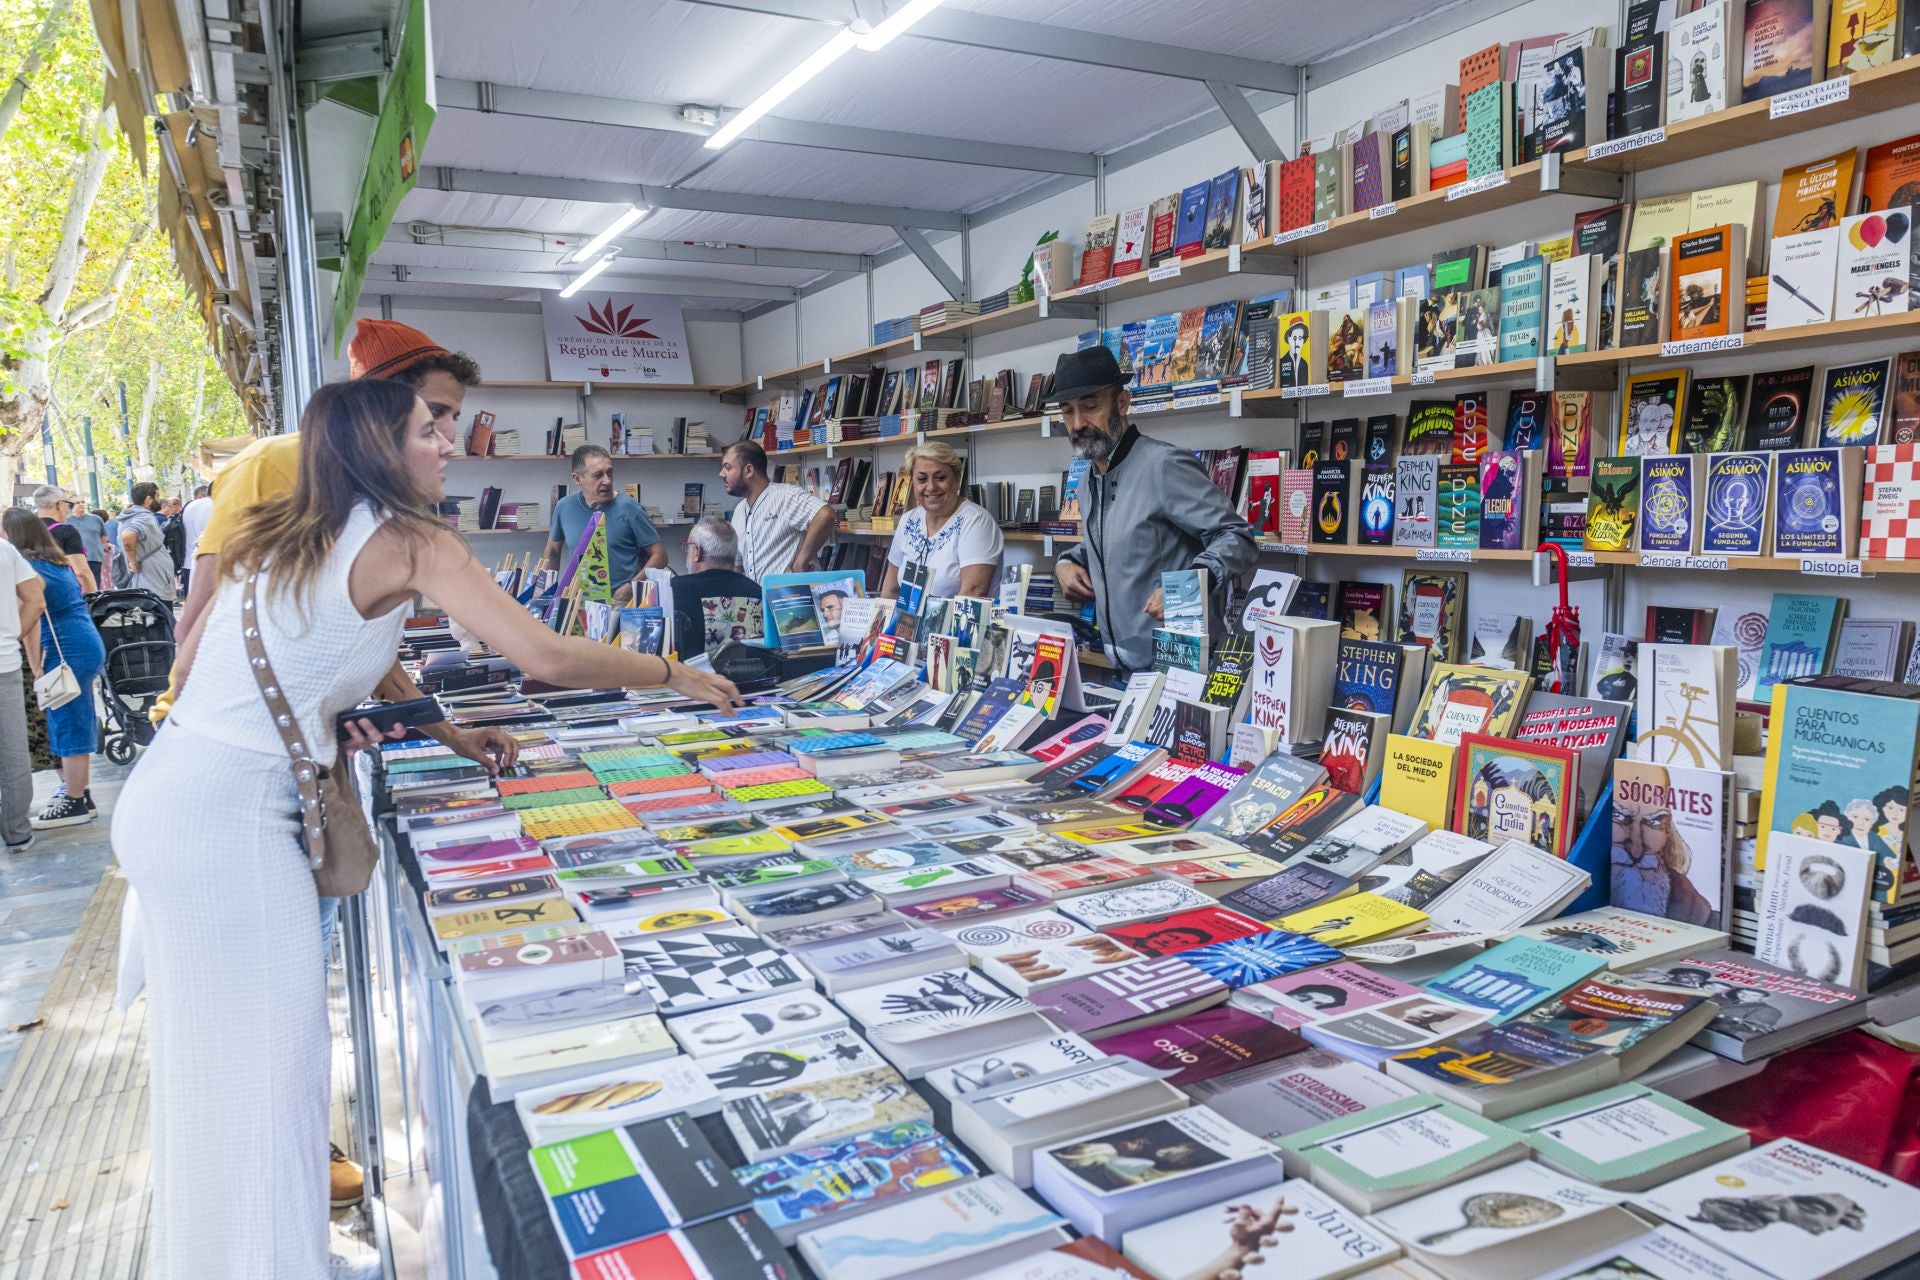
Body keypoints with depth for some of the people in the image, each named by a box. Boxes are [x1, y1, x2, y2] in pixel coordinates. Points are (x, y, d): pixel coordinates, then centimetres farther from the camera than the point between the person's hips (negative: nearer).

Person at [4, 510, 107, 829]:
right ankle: (75, 790, 25)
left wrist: (36, 669, -12)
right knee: (75, 722, 16)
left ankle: (76, 804, 5)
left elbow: (30, 624, -15)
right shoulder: (57, 561, 16)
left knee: (69, 726, -2)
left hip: (68, 651, -9)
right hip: (89, 644, 9)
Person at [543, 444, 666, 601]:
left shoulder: (629, 509, -3)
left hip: (622, 604, -2)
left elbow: (659, 556, 1)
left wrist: (631, 588, -10)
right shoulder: (565, 507, 7)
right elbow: (552, 552, 23)